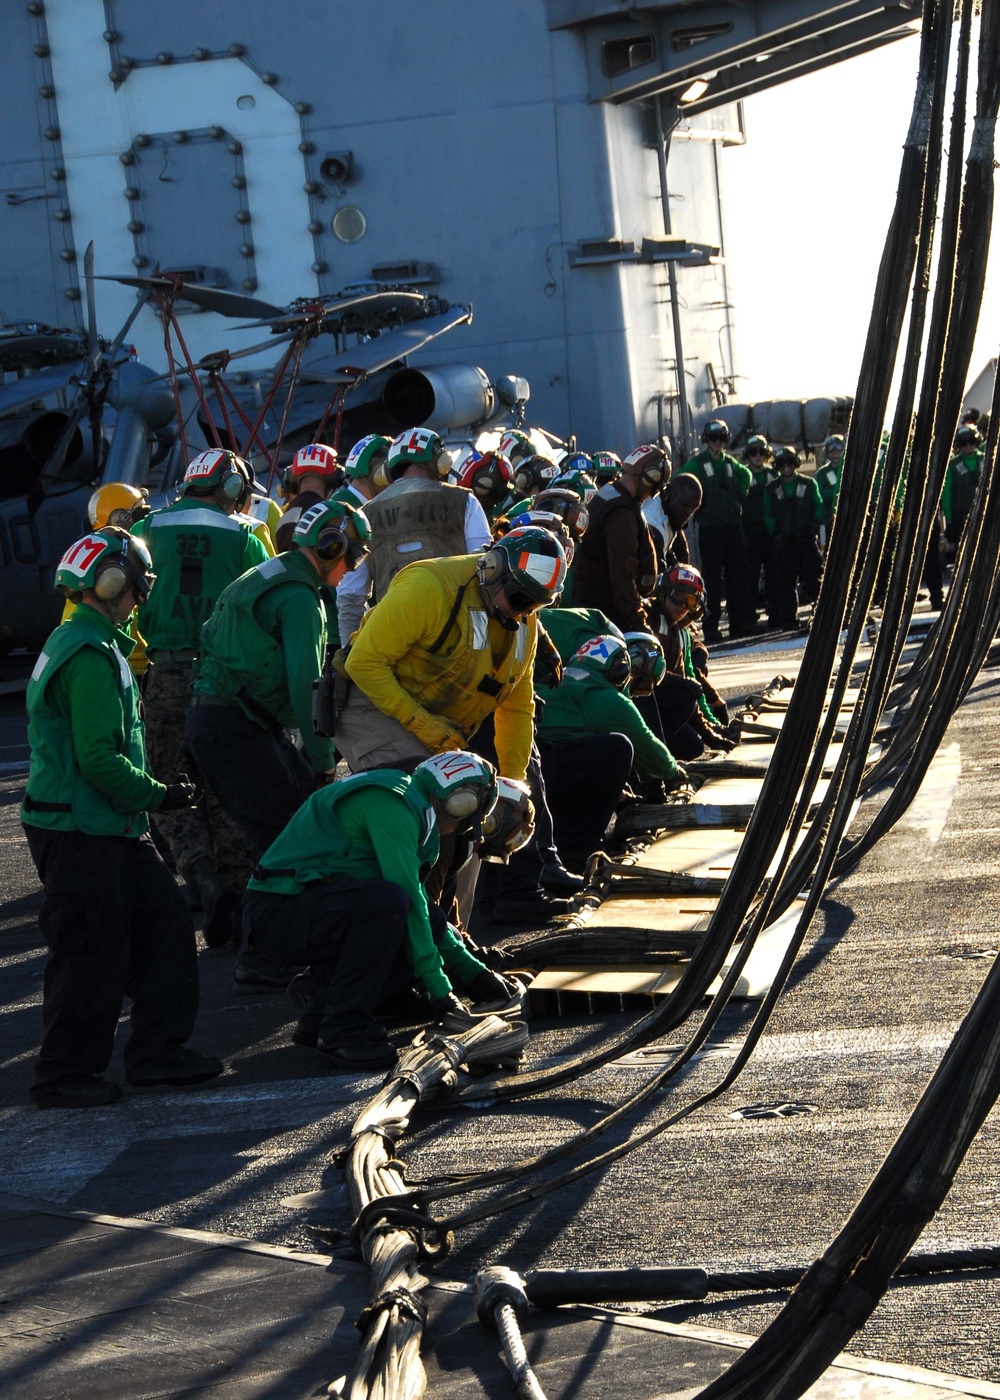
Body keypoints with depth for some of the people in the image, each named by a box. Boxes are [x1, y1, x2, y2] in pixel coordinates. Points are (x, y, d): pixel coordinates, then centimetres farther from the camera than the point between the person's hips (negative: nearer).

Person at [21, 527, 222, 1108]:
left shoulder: (90, 644, 15)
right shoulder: (92, 656, -19)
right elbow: (99, 759, -24)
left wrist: (154, 792, 15)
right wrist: (160, 795, -13)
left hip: (109, 826, 11)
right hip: (80, 831, -11)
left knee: (164, 918, 12)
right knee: (93, 951, -3)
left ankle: (157, 1051, 18)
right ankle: (65, 1075, 8)